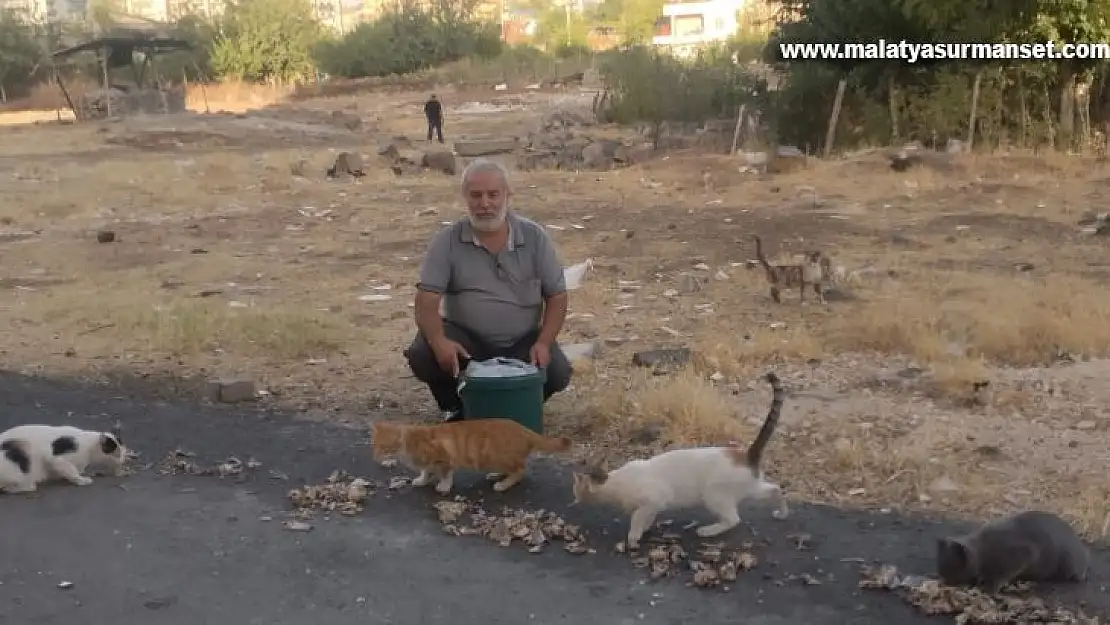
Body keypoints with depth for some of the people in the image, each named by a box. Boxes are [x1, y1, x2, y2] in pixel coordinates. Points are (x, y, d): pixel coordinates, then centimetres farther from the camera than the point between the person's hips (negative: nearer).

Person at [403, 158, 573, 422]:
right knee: (422, 355, -28)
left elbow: (556, 296, 0)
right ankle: (457, 409, 5)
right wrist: (438, 340, -33)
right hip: (465, 339, 0)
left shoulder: (535, 237, -4)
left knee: (557, 371, -25)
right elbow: (427, 301, -12)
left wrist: (543, 343, -17)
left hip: (522, 342, 1)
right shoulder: (447, 240, -7)